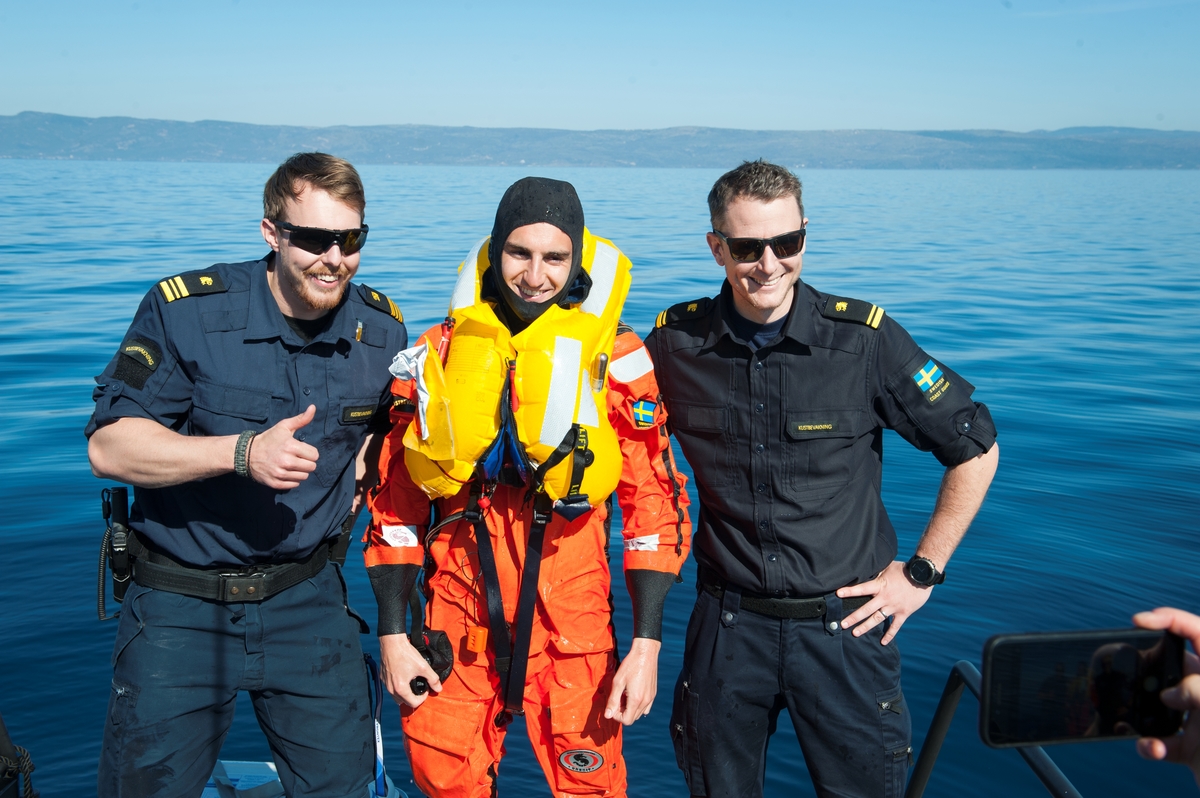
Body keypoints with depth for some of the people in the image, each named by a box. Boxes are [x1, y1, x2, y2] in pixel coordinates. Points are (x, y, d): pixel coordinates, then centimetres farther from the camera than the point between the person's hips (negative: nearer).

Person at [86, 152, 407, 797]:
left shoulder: (381, 327, -1)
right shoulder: (186, 310, -14)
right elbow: (108, 447, -16)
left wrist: (367, 454, 2)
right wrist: (242, 452, -27)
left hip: (307, 599, 3)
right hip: (181, 607, -3)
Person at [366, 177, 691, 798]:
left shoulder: (614, 359, -3)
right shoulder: (438, 354, 2)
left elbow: (655, 504, -2)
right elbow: (395, 502, 7)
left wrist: (647, 643, -7)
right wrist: (392, 636, 5)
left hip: (572, 632, -2)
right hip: (458, 630, 2)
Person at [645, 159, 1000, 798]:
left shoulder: (865, 339, -12)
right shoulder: (677, 341, -5)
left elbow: (976, 449, -2)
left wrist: (921, 572, -2)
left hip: (846, 622, -1)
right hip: (727, 625, 2)